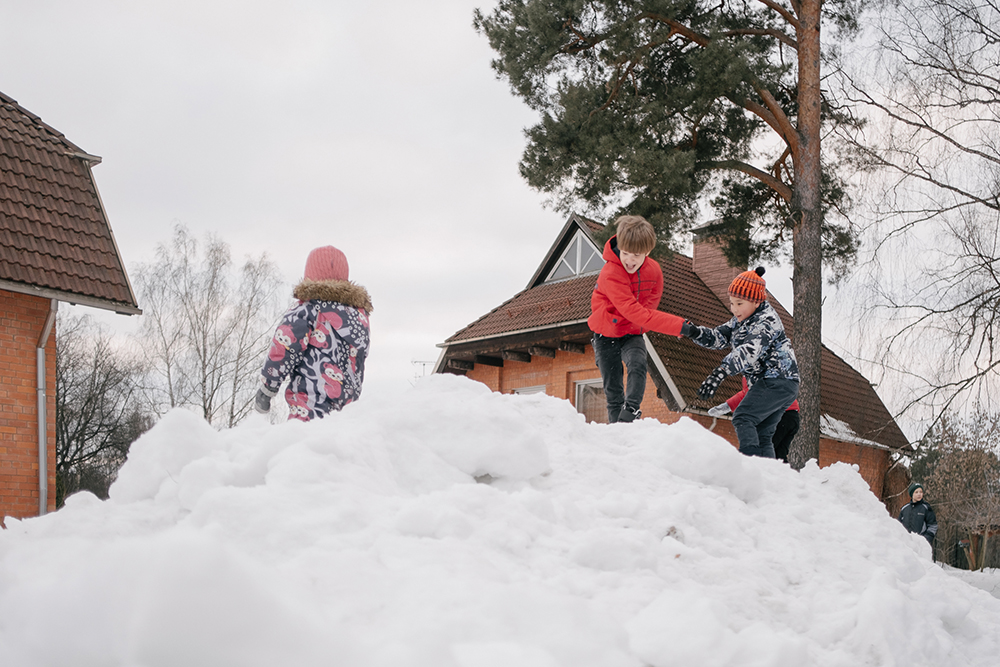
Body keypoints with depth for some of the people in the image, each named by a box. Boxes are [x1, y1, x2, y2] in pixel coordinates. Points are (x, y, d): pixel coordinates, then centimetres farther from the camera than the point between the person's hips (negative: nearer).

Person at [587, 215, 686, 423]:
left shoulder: (654, 270, -10)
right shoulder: (610, 274, -28)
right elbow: (634, 312, -34)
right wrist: (679, 326, -38)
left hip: (632, 334, 3)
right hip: (606, 335, -2)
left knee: (638, 365, -29)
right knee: (613, 390, -1)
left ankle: (630, 412, -36)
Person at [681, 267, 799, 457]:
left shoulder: (767, 320, -16)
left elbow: (750, 350, -31)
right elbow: (717, 337, 8)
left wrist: (721, 372, -44)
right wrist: (694, 332, -14)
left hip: (778, 381, -10)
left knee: (743, 417, -18)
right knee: (762, 435, 7)